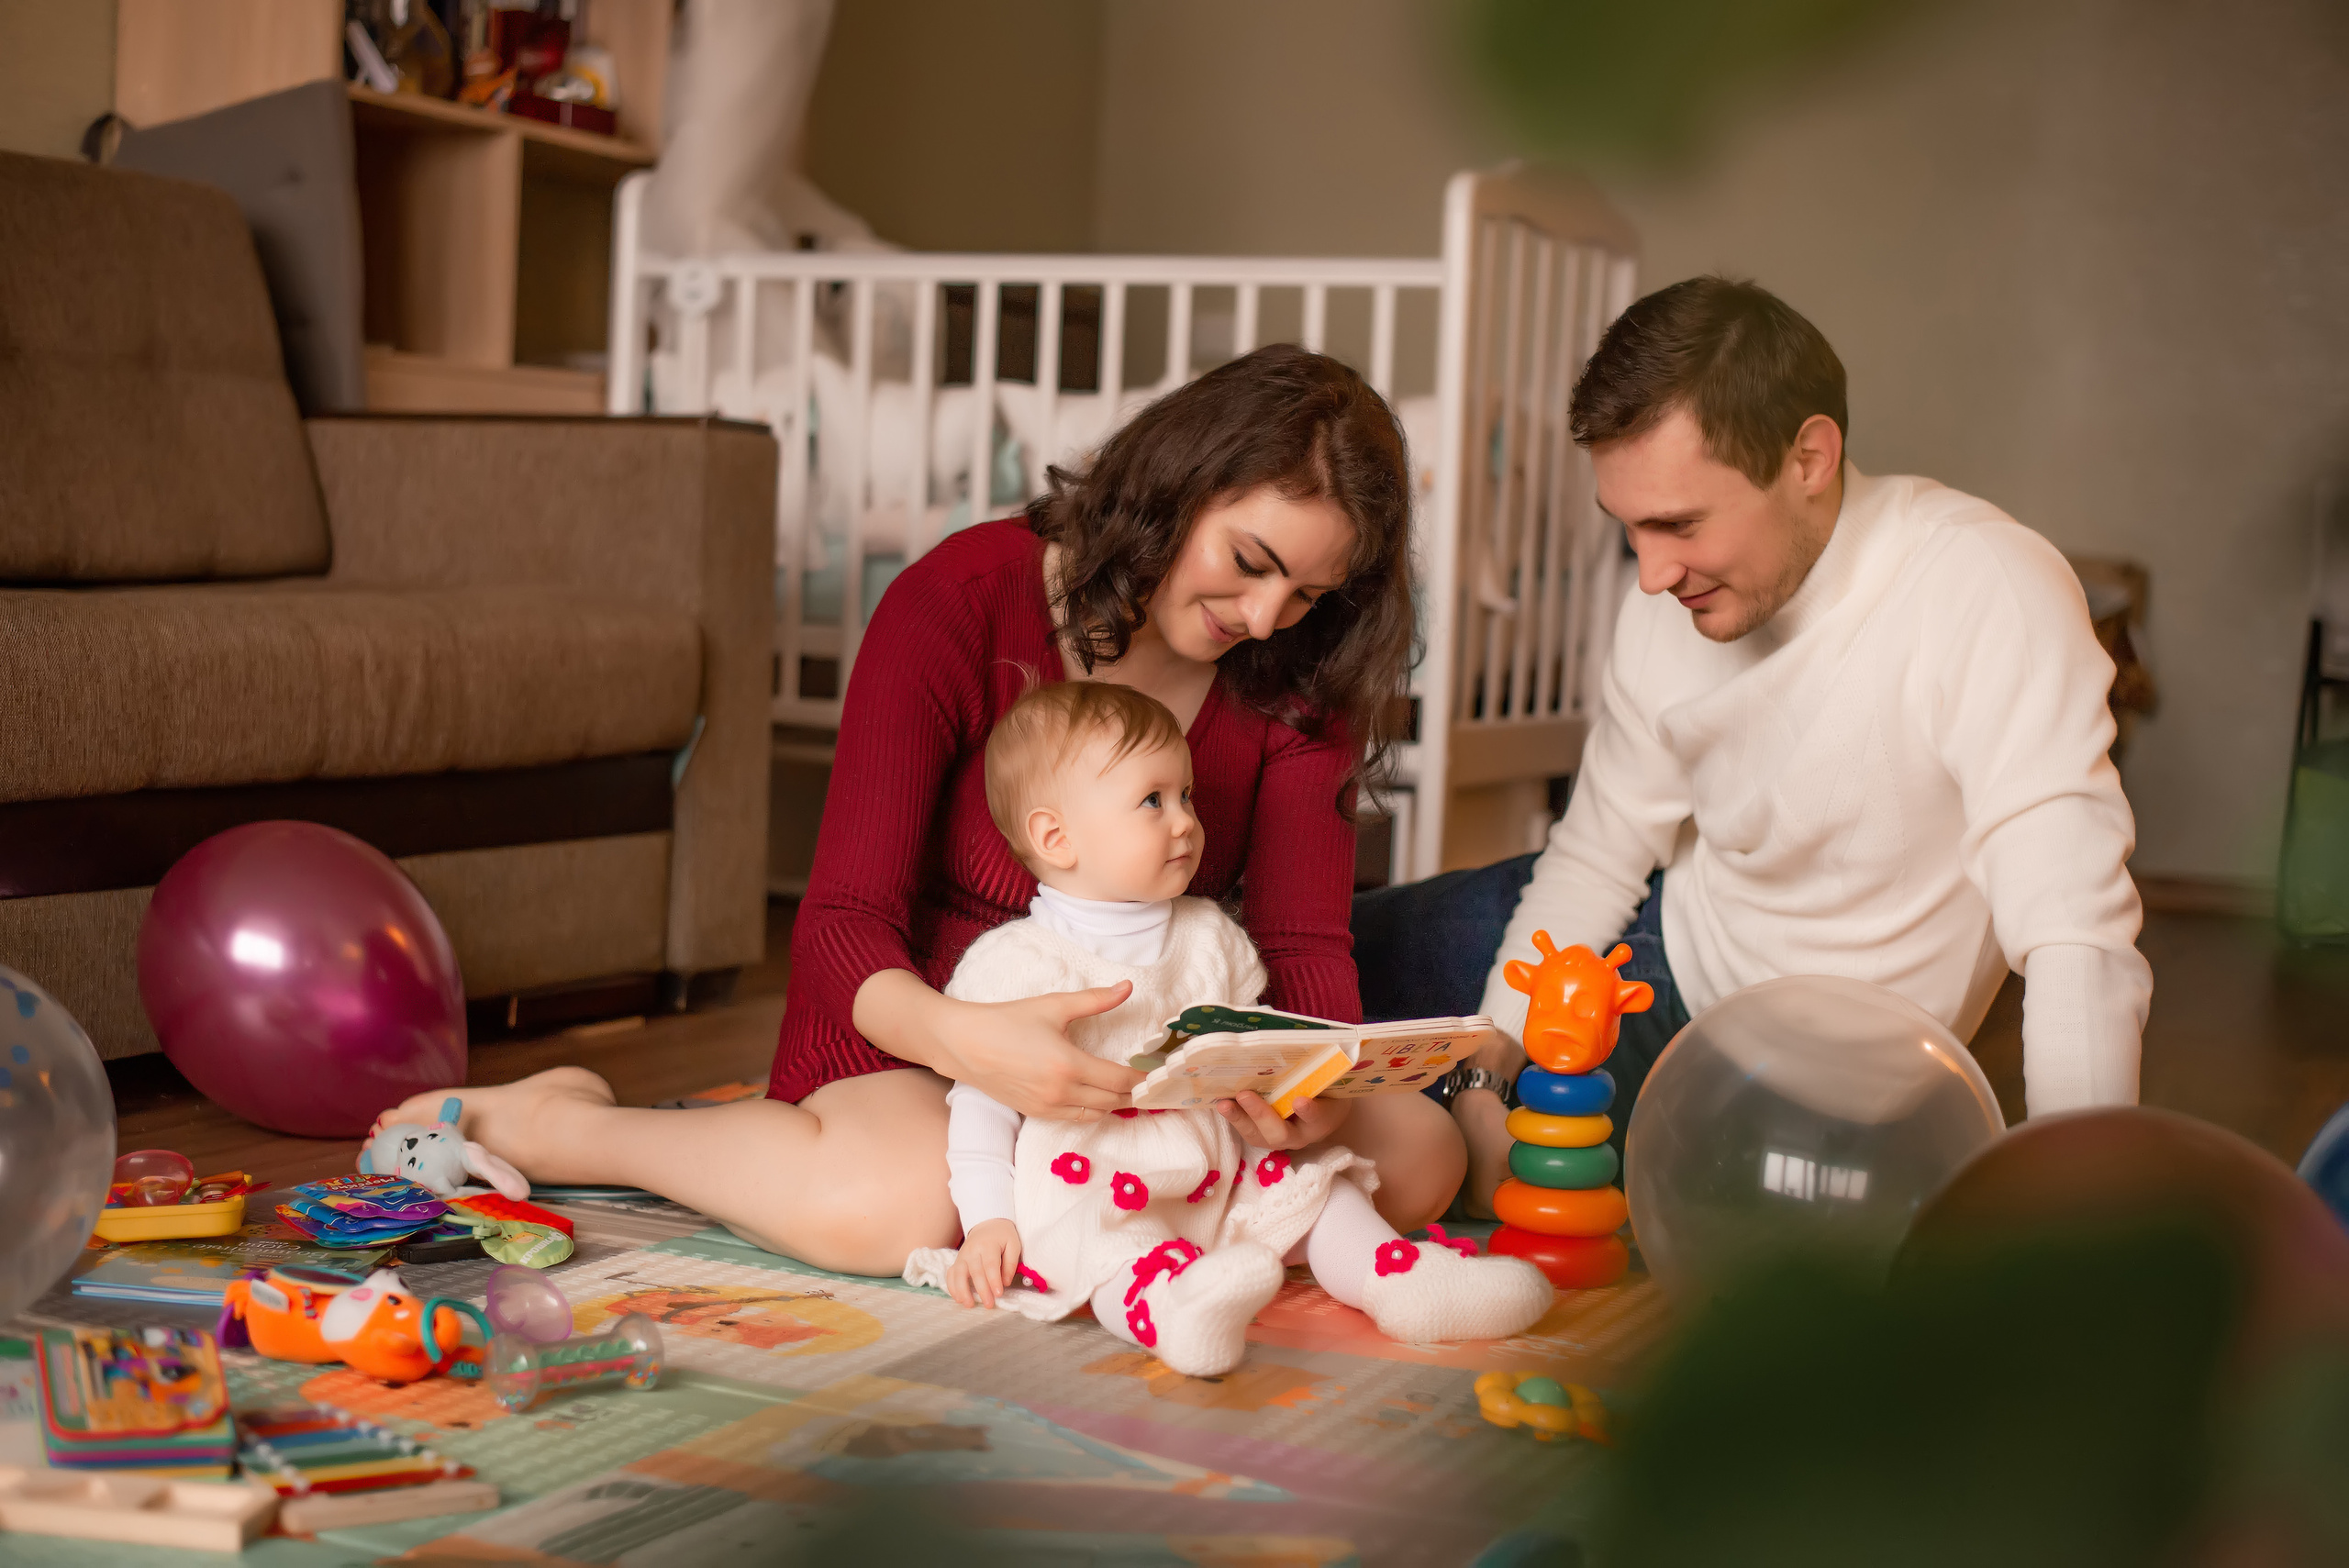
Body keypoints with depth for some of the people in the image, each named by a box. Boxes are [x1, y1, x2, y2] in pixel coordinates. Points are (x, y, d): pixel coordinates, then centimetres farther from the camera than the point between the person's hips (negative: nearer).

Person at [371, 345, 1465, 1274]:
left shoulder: (1296, 681, -5)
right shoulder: (957, 604, -18)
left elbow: (1303, 942, -11)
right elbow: (840, 923, -23)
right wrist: (965, 1038, -45)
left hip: (1128, 1064, 5)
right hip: (910, 1040, -5)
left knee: (1417, 1153, -18)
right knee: (896, 1204, -39)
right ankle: (547, 1121, -10)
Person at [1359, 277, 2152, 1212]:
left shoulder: (1988, 592, -34)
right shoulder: (1669, 612, -14)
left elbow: (2077, 946, -40)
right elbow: (1596, 857, 0)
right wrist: (1485, 1080, -11)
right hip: (1668, 922, 6)